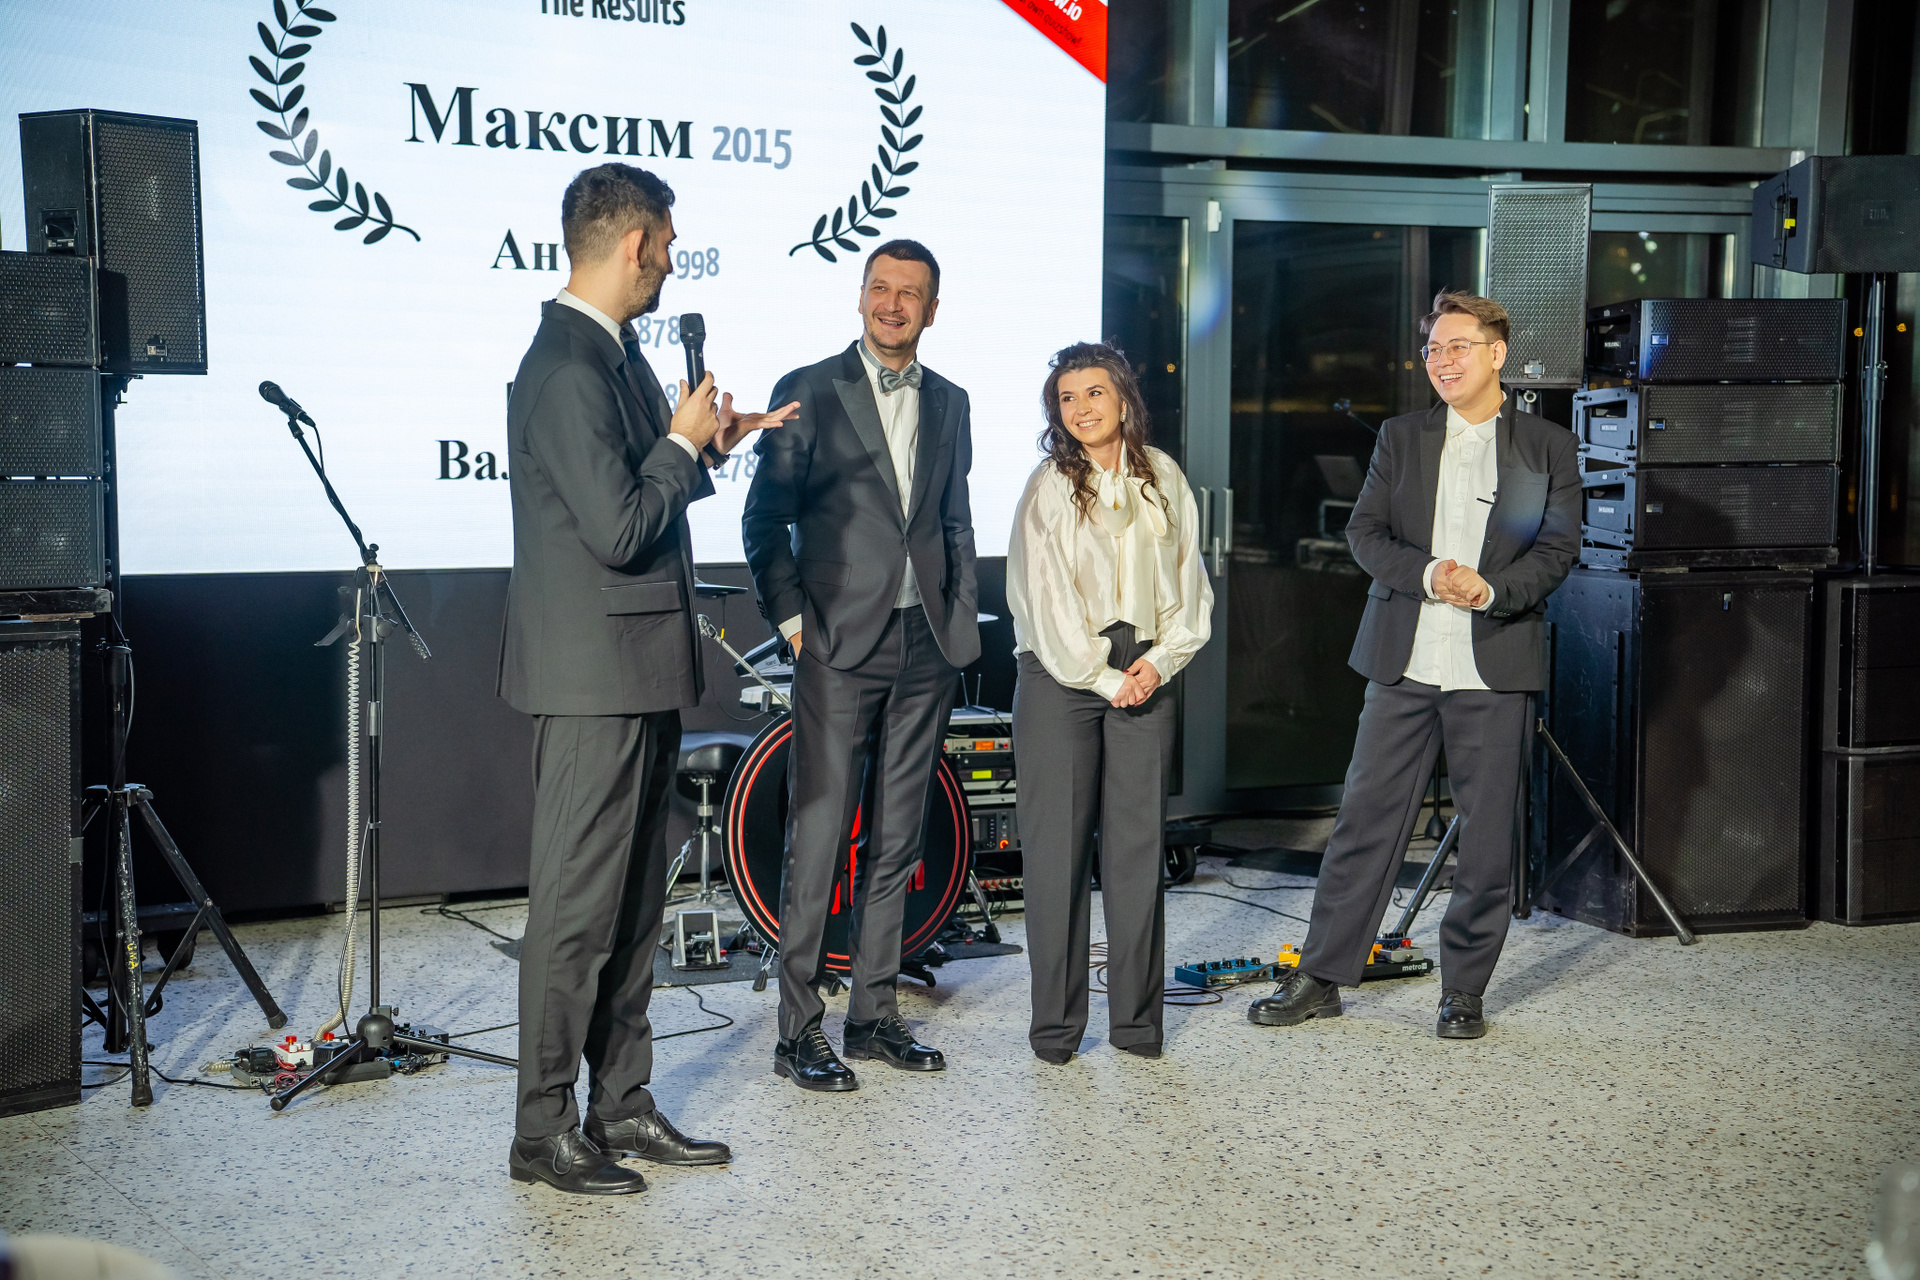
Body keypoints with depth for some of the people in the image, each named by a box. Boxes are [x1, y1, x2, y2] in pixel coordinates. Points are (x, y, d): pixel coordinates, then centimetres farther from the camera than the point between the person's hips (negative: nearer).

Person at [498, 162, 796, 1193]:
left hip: (641, 672, 10)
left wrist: (709, 446, 12)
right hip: (593, 679, -10)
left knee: (634, 902, 15)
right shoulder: (566, 367, -18)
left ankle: (620, 1105, 26)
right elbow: (619, 529, -23)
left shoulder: (615, 352, 14)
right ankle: (542, 1130, 12)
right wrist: (683, 442, -10)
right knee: (579, 906, -1)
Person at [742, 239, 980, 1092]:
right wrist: (793, 620, -7)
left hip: (925, 646, 5)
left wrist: (960, 621, 10)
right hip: (840, 643, -5)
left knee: (897, 838, 10)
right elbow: (764, 521, -1)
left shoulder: (948, 404, 14)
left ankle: (874, 1013, 20)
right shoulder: (808, 392, -1)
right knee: (818, 837, -4)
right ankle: (799, 1031, 5)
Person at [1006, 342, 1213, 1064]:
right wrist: (1105, 679, -7)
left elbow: (1189, 583, 11)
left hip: (1146, 679, 3)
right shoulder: (1049, 487, 0)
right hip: (1061, 678, -2)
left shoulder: (1164, 479, 10)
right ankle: (1056, 1023, 8)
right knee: (1058, 847, -2)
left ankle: (1136, 1017, 13)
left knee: (1139, 845, 3)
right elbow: (1045, 599, -5)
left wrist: (1159, 661, -3)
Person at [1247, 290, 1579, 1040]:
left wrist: (1491, 590, -18)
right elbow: (1365, 533, 3)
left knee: (1488, 836, 4)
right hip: (1404, 662, 1)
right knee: (1365, 820, 3)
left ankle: (1464, 990, 18)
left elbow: (1559, 545, -1)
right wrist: (1430, 575, -15)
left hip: (1495, 668, -1)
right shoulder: (1401, 438, 11)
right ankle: (1321, 978, 12)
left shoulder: (1548, 446, 7)